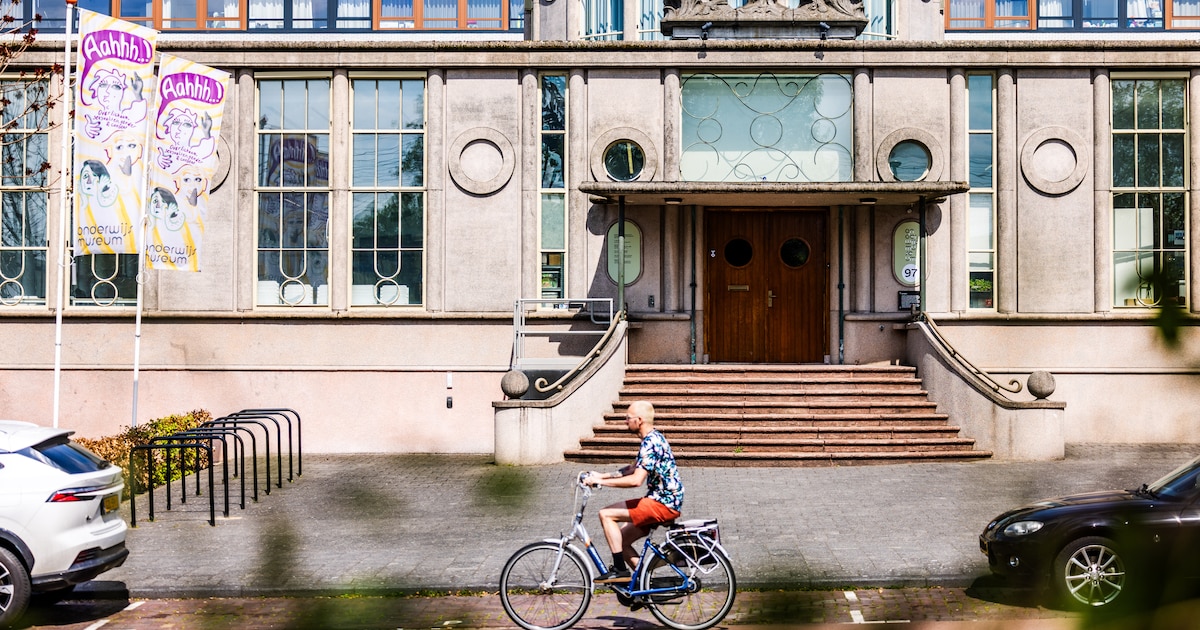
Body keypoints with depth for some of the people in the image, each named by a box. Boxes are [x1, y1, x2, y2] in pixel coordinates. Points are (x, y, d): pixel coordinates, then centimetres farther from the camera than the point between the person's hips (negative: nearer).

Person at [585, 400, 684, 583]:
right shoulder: (653, 439, 15)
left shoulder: (651, 442, -18)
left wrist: (601, 481, -19)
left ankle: (619, 569, -10)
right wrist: (602, 475, 15)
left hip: (663, 504, -10)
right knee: (620, 540, 12)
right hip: (665, 501, 10)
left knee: (606, 515, -13)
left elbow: (636, 480, -26)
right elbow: (633, 469, 24)